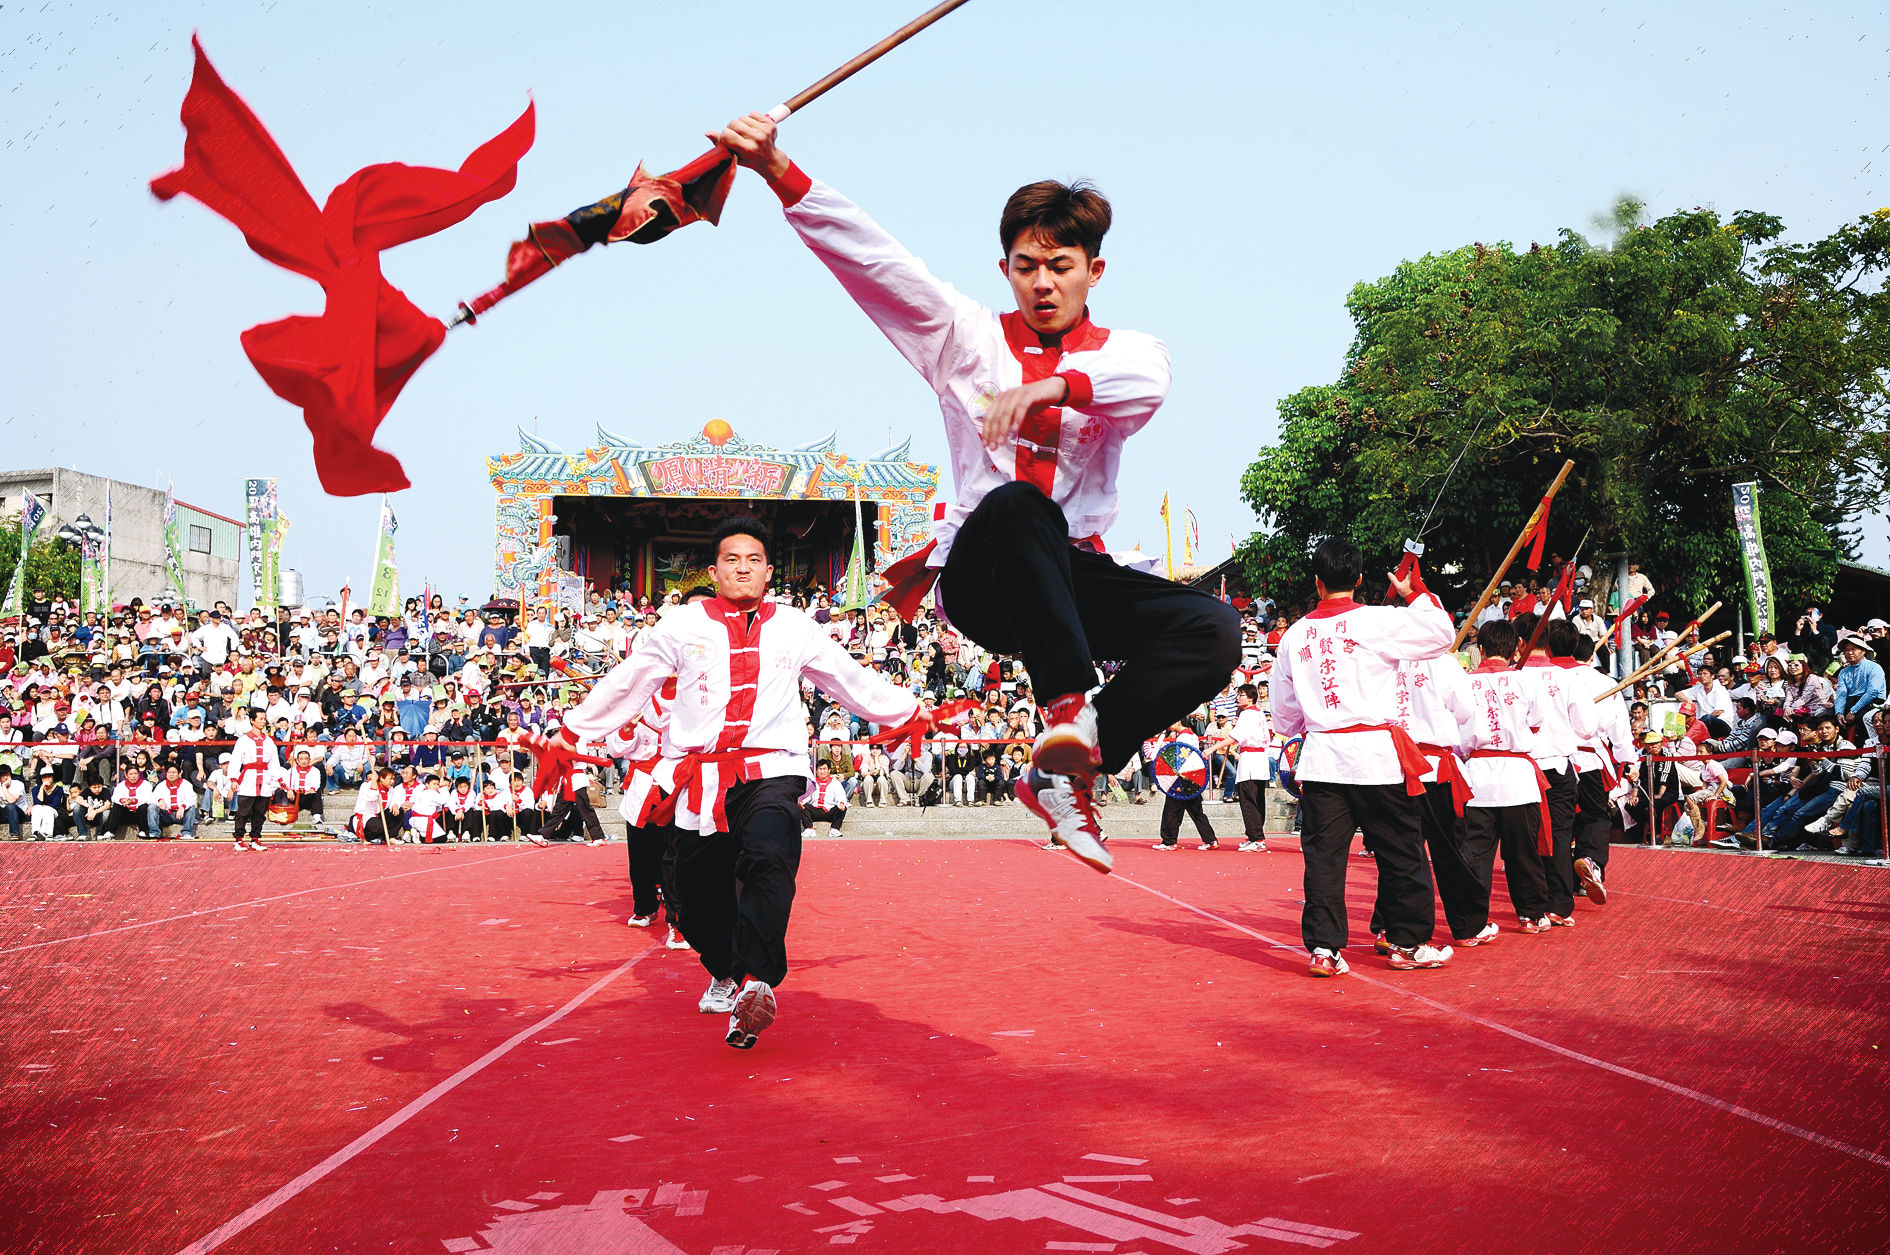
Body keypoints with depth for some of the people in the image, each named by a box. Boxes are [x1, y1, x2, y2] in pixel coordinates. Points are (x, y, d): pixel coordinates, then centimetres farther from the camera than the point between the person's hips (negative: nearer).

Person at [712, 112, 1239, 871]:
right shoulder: (968, 338, 9)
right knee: (1017, 504, -38)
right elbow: (870, 257, -1)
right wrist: (778, 170, -12)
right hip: (979, 578, -2)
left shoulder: (1124, 351, 11)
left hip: (1073, 578, 3)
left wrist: (1054, 385, -35)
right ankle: (1067, 702, -33)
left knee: (1213, 629, -23)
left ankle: (1063, 772, -15)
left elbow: (1147, 383, -16)